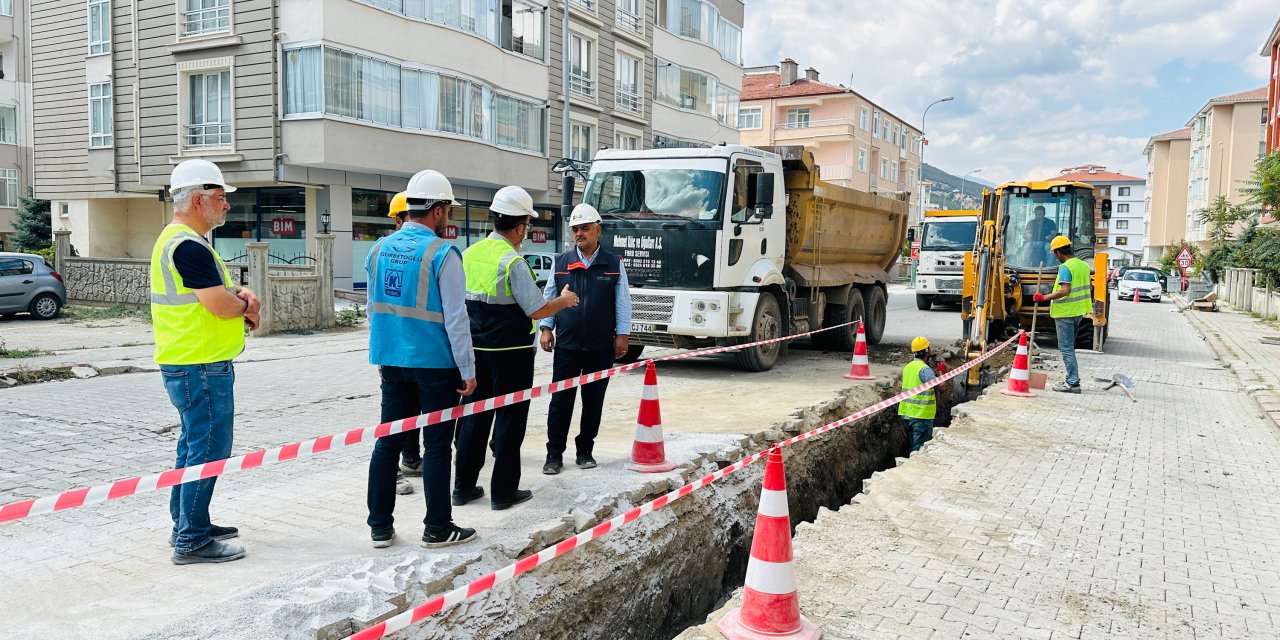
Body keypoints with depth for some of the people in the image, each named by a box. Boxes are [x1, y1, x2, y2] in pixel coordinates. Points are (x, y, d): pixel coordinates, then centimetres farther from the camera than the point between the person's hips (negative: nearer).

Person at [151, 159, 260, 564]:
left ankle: (187, 524, 30)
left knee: (194, 444, 19)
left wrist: (239, 295, -3)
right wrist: (246, 303, -2)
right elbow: (221, 305, -24)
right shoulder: (189, 246, -19)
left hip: (183, 364, 11)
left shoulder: (175, 240, 16)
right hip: (201, 367, -11)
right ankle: (191, 542, 1)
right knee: (208, 449, -5)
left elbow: (216, 290, 18)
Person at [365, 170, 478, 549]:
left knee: (388, 440, 12)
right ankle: (437, 529, 13)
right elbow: (455, 318, -13)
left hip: (391, 362, 6)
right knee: (436, 446, 4)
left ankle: (380, 527, 19)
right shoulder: (442, 254, -13)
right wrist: (467, 370, -7)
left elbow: (373, 308, 14)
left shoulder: (379, 250, 6)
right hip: (435, 364, -6)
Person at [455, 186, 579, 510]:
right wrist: (564, 301, 1)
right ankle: (503, 491, 11)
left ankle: (464, 486, 21)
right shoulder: (513, 262, -17)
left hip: (476, 348, 7)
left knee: (475, 416, 14)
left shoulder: (470, 253, 5)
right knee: (509, 419, 4)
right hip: (510, 353, -7)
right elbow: (537, 311, -16)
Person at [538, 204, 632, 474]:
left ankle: (585, 451, 22)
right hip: (566, 345, 0)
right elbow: (548, 298, 9)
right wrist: (545, 328, 0)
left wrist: (622, 334, 0)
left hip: (601, 348, 0)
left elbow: (623, 302, 4)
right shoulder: (561, 262, 5)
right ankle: (554, 454, 10)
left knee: (593, 402, 9)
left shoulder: (614, 264, 3)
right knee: (560, 401, 1)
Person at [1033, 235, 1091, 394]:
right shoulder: (1084, 265, 11)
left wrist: (1044, 297, -21)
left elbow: (1064, 291, -26)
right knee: (1069, 347, 17)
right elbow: (1088, 287, 20)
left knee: (1066, 348, -4)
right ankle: (1072, 380, 21)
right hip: (1079, 312, 9)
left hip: (1066, 313, -9)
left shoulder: (1065, 268, -16)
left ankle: (1073, 382, -4)